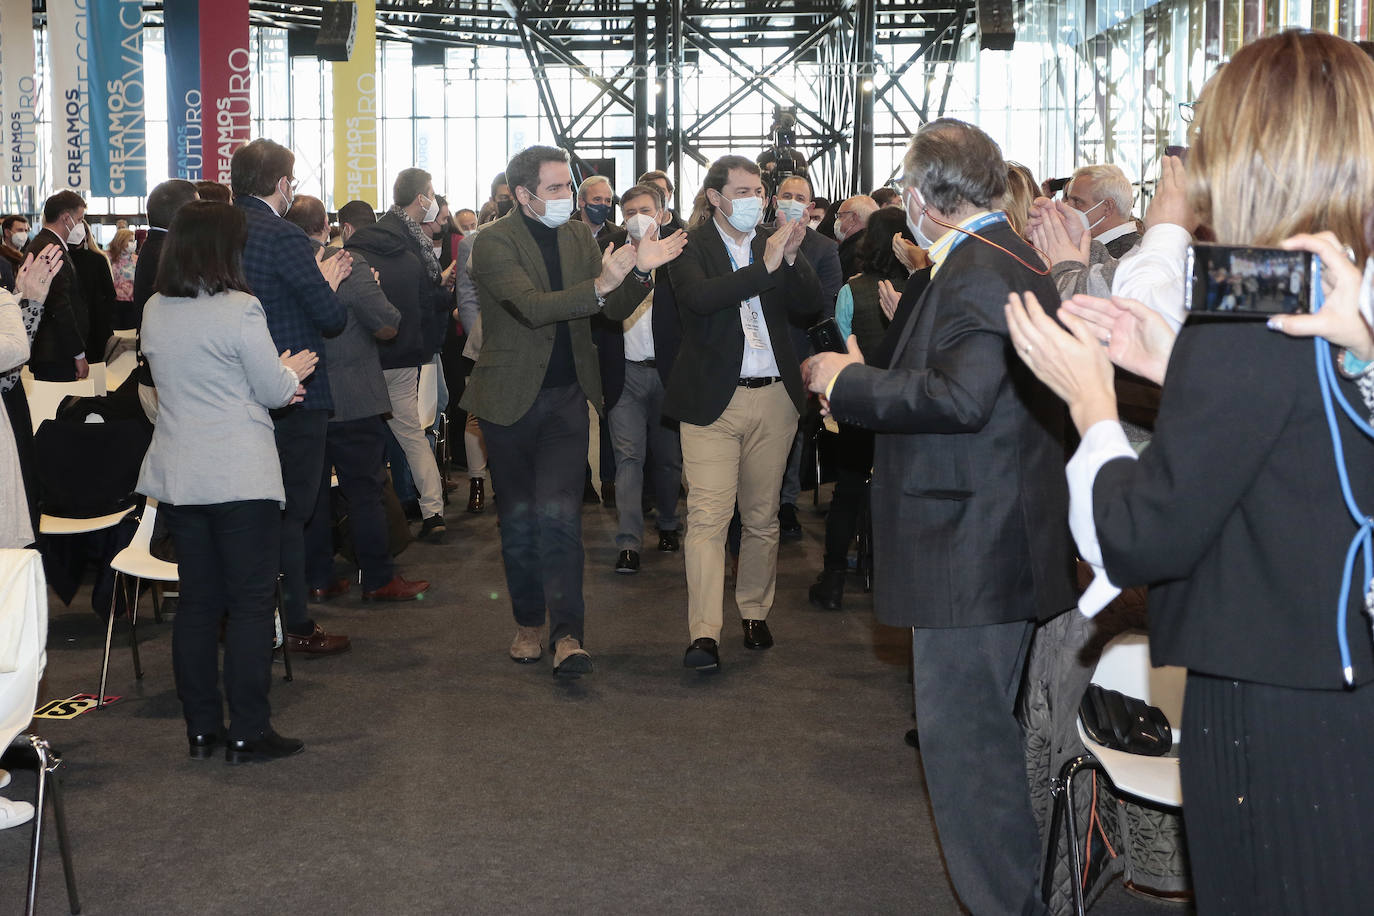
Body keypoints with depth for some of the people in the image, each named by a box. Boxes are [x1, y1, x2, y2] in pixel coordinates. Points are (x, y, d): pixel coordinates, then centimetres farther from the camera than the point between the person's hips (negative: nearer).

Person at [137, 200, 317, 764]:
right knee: (251, 604, 2)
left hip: (176, 477, 6)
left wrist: (276, 379, 18)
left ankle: (201, 729, 17)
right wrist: (292, 370, 14)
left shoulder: (154, 312, 7)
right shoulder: (239, 309, -14)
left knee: (197, 601, 12)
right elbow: (276, 392, -9)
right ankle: (247, 733, 4)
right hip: (241, 477, -6)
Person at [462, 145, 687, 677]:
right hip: (510, 399, -2)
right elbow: (532, 307, -25)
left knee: (559, 514, -9)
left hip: (567, 397, 2)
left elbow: (615, 310, 4)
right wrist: (598, 286, -37)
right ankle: (528, 623, 26)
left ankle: (567, 635, -8)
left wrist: (639, 270, -16)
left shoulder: (578, 236, 6)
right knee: (518, 518, 10)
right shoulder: (493, 242, -11)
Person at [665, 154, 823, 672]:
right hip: (712, 400, -4)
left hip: (774, 398, 4)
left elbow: (811, 304, 2)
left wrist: (792, 256, -14)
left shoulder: (772, 242, 9)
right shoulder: (690, 246, -3)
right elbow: (699, 296, -22)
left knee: (762, 517, 12)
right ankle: (703, 633, -11)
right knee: (707, 516, -11)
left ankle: (754, 613, 27)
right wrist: (765, 265, -24)